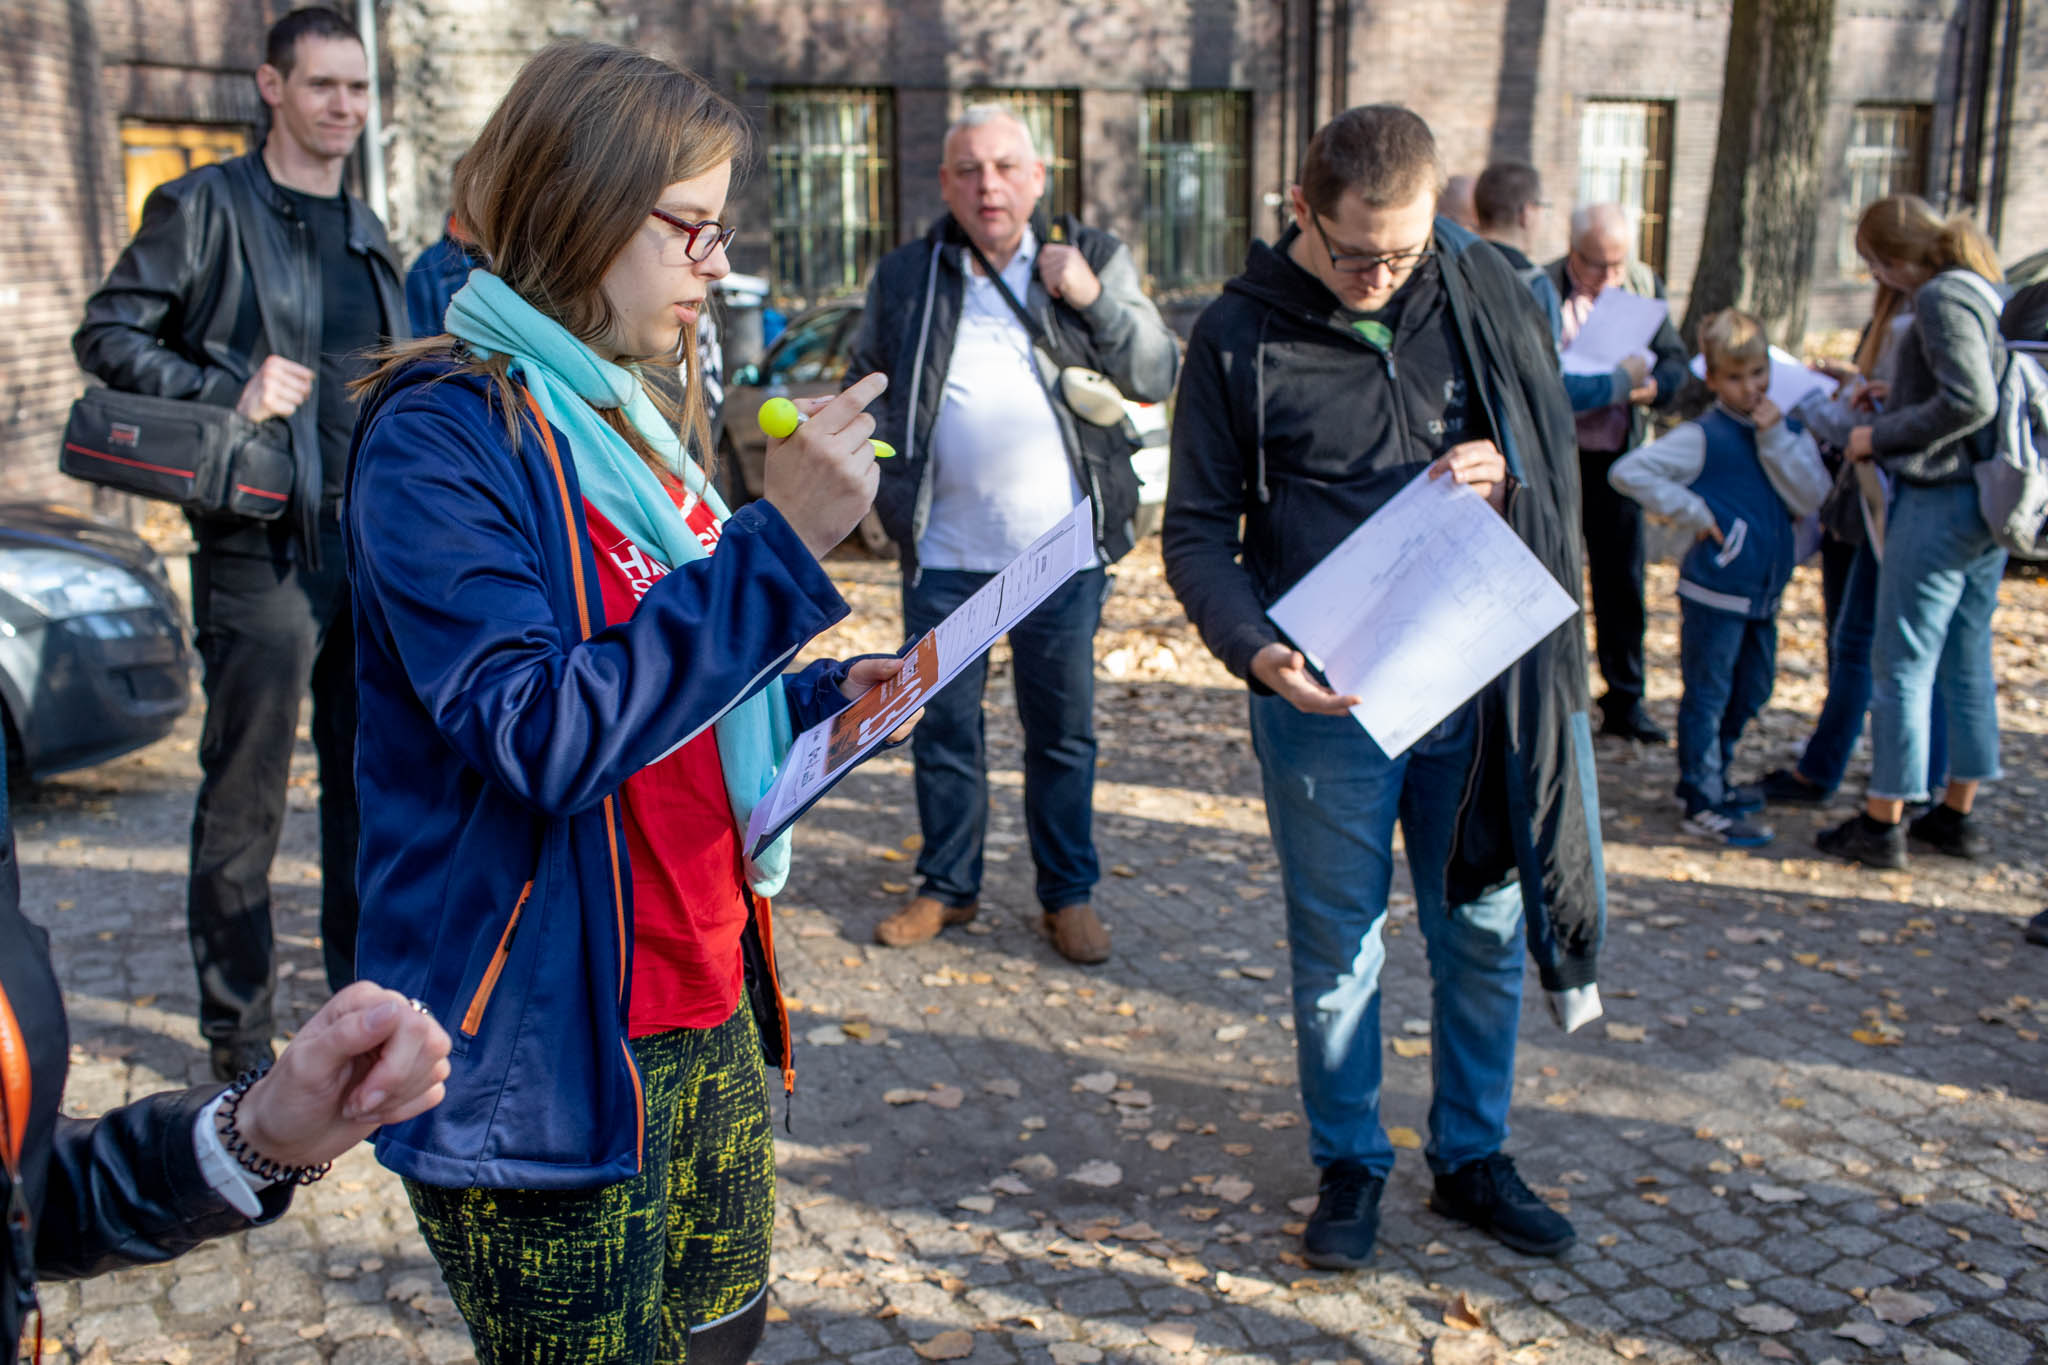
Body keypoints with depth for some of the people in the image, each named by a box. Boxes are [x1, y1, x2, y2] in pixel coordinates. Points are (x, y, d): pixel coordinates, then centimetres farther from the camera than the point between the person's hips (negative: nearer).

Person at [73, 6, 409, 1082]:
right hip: (260, 543, -6)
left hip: (374, 542, 6)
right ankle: (239, 1043, 13)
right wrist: (229, 394, -17)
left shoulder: (367, 230, 18)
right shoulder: (206, 207, -1)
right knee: (244, 801, 1)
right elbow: (107, 336, -5)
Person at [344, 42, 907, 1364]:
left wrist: (823, 697, 4)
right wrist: (779, 541, -28)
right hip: (545, 1059, -8)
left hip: (705, 1008, 8)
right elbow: (543, 737, -27)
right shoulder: (443, 435, -16)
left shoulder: (627, 415, 12)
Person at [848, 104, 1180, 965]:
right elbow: (866, 384, 19)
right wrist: (888, 479, 5)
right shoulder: (904, 278, 6)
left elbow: (1158, 377, 0)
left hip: (1063, 550, -1)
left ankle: (1069, 894, 24)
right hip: (945, 554, 1)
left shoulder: (1092, 259, 4)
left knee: (1063, 732, 9)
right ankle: (947, 885, 27)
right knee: (942, 726, 10)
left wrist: (1096, 300, -14)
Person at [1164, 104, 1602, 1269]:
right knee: (1337, 946, 10)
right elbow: (1198, 529, -4)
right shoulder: (1239, 336, -6)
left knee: (1486, 930, 14)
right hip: (1325, 696, -2)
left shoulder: (1482, 290, 1)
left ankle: (1473, 1155, 34)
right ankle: (1351, 1163, 30)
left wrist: (1508, 474, -12)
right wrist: (1255, 648, -21)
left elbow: (1560, 446, 12)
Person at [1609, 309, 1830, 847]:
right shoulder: (1703, 437, -12)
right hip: (1715, 594, -7)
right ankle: (1703, 803, 8)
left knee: (1751, 691, 18)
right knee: (1707, 696, 0)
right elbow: (1628, 471, -20)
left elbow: (1811, 500, -7)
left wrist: (1776, 439, -15)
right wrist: (1692, 512, -18)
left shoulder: (1789, 431, 6)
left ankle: (1713, 778, 34)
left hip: (1763, 595, 7)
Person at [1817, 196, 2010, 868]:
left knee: (1903, 664, -1)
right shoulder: (1988, 292, 12)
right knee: (1968, 662, 15)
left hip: (1938, 502, -9)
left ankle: (1883, 823, 6)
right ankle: (1956, 813, 25)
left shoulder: (1940, 297, -15)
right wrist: (1893, 401, 18)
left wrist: (1881, 435, -14)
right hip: (1990, 508, 9)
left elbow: (1970, 401, -24)